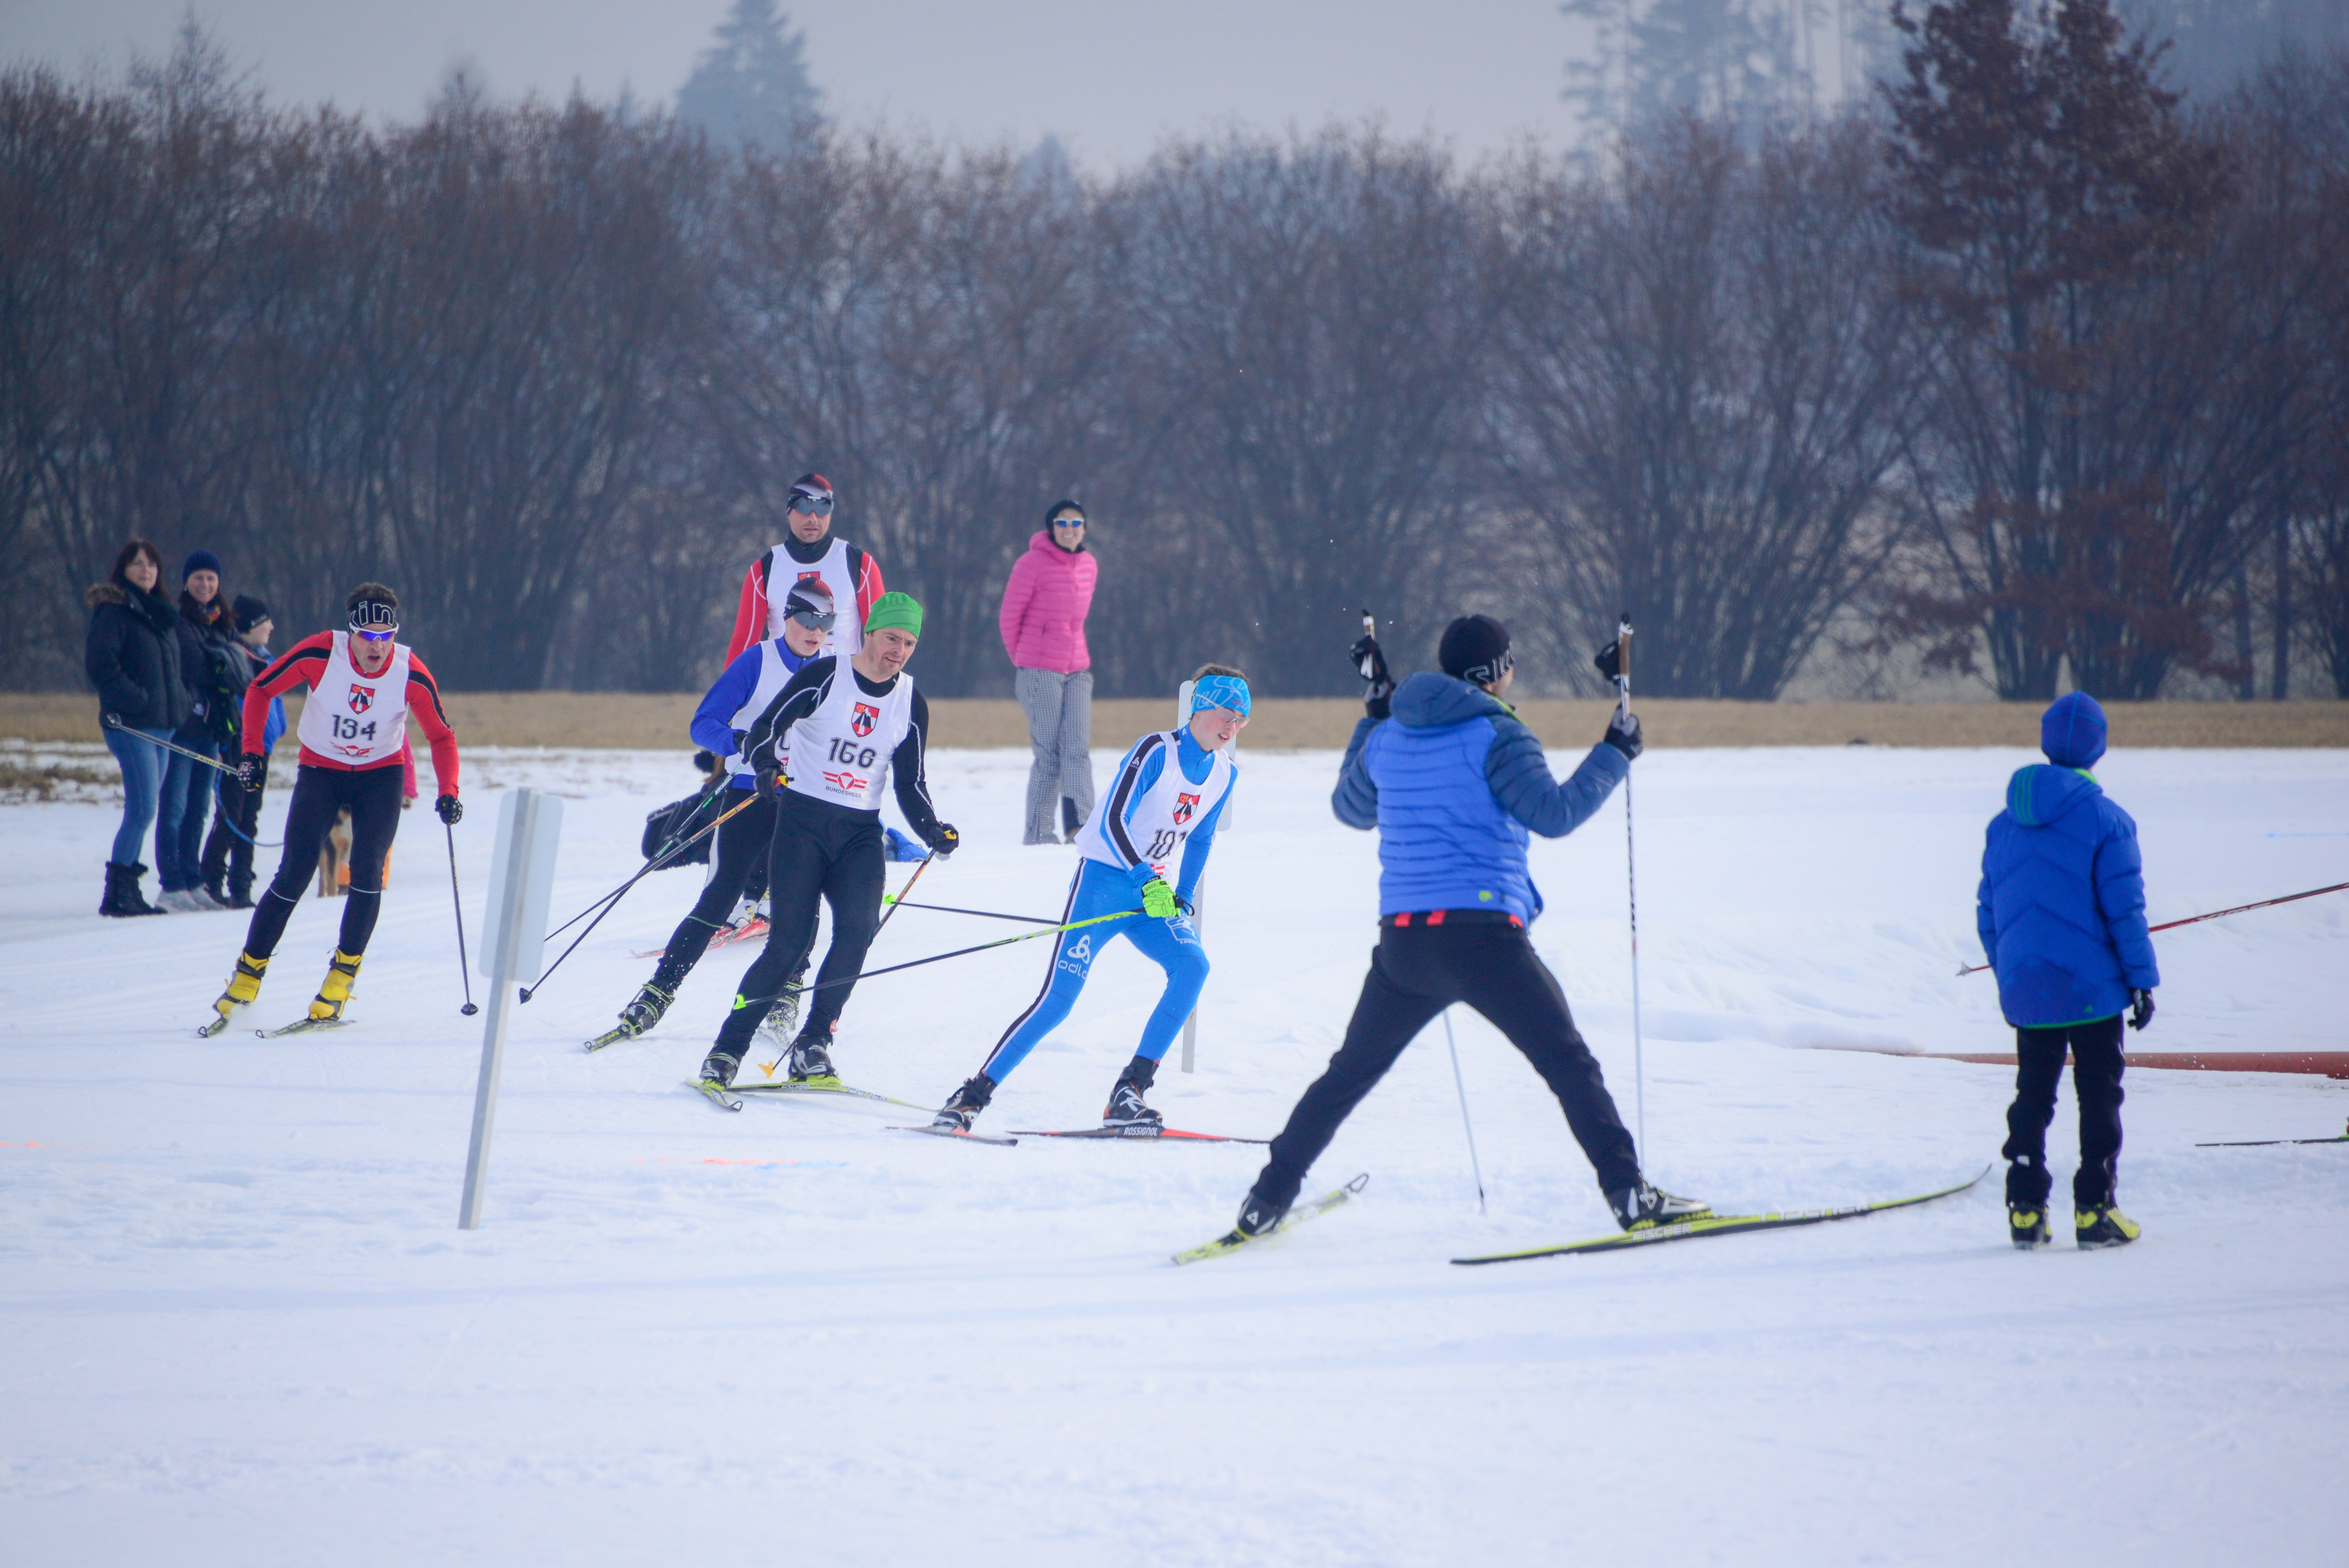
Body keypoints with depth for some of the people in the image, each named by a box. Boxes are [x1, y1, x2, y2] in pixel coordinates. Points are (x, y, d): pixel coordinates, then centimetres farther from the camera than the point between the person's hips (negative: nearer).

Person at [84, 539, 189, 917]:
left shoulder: (162, 613, 18)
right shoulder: (114, 612, -7)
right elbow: (100, 665, -17)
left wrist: (179, 702, 11)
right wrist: (136, 700, -19)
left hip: (163, 724, 8)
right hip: (131, 725, -8)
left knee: (143, 810, 9)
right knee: (143, 810, -13)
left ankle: (127, 891, 13)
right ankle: (118, 893, -9)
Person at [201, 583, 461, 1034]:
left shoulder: (412, 675, -20)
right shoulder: (320, 654, -23)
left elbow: (442, 736, -6)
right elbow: (261, 689, -8)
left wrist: (448, 793, -20)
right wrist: (253, 751, -15)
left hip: (380, 775, 1)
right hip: (321, 771, -1)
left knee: (367, 871, -17)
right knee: (294, 876, -8)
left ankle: (341, 977, -7)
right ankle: (247, 978, 4)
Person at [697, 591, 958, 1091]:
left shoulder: (911, 704, 8)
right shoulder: (824, 677, -6)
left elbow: (910, 784, 11)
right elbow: (764, 731, -8)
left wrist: (932, 830, -6)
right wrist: (767, 768, -29)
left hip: (860, 833, 4)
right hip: (803, 821, -4)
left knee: (858, 928, -21)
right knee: (789, 942, -12)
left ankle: (813, 1047, -12)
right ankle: (727, 1051, -1)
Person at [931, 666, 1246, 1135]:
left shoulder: (1223, 774, 7)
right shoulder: (1156, 752, -15)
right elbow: (1113, 823, -22)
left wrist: (1181, 902, 13)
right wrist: (1148, 881, -33)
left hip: (1153, 893, 6)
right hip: (1104, 880, -6)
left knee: (1193, 965, -21)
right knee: (1059, 998, -15)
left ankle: (1127, 1095, -18)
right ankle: (972, 1097, -6)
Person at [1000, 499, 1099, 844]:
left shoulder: (1089, 566, 11)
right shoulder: (1032, 565, -7)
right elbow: (1009, 617, 0)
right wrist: (1021, 661, 8)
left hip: (1077, 670, 5)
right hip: (1039, 672, -5)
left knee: (1078, 748, -7)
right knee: (1049, 753, -6)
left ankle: (1080, 826, -14)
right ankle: (1038, 833, 0)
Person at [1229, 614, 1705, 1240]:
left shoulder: (1389, 737, 13)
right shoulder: (1497, 735, -6)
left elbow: (1350, 809, 30)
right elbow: (1553, 813, -14)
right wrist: (1615, 755, -3)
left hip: (1401, 939, 5)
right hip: (1482, 933, -5)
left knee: (1350, 1072, 18)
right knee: (1569, 1064, 0)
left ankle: (1268, 1199, 18)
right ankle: (1629, 1194, -10)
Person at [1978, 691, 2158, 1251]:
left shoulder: (2004, 825, 6)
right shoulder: (2106, 821, -10)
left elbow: (1988, 912, 12)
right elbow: (2125, 909, -10)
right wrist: (2142, 980, -4)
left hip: (2025, 990, 4)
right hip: (2093, 989, -4)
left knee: (2032, 1096, 13)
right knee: (2099, 1095, 4)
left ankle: (2025, 1210, 10)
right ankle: (2094, 1210, 2)